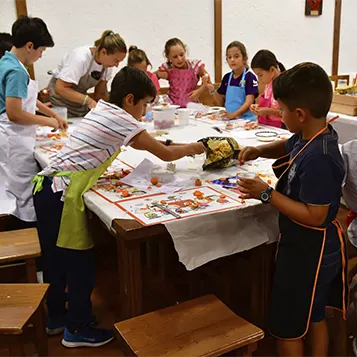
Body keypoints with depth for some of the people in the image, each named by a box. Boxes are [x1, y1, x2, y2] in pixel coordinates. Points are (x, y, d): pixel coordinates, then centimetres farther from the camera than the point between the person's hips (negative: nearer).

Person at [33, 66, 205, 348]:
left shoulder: (103, 110, 16)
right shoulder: (122, 120, -10)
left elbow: (138, 143, 29)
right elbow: (165, 155, -5)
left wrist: (179, 147, 24)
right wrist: (192, 148, 14)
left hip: (47, 188, 9)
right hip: (63, 195, -9)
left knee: (55, 258, 21)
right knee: (80, 264, 5)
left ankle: (56, 316, 38)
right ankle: (78, 329, 20)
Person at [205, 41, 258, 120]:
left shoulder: (250, 77, -4)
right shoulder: (227, 77, 12)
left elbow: (249, 102, -12)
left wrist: (234, 114, -25)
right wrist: (212, 90, -1)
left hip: (245, 119, -4)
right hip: (228, 118, 4)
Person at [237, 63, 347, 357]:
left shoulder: (318, 159, -32)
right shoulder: (311, 136, -2)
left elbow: (314, 216, -30)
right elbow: (287, 147, 20)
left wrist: (267, 194, -27)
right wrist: (259, 151, 1)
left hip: (308, 252, -10)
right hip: (312, 248, 10)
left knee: (288, 327, 10)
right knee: (314, 317, 26)